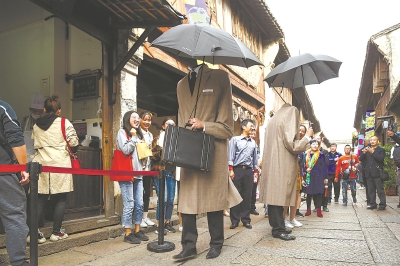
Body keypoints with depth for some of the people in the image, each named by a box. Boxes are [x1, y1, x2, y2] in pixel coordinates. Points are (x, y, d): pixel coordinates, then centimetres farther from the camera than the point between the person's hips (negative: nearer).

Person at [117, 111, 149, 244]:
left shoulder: (138, 134, 21)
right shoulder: (122, 132, -1)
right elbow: (125, 150, -14)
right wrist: (133, 137, -8)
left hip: (138, 173, 8)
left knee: (139, 204, 9)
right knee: (129, 205, -5)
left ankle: (137, 230, 19)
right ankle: (128, 233, 5)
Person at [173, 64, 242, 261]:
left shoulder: (219, 78, -2)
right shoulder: (181, 84, 14)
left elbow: (226, 126, -5)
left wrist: (204, 125, -17)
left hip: (213, 153, -4)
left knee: (214, 198, 7)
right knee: (187, 200, 3)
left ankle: (216, 244, 24)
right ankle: (189, 246, 15)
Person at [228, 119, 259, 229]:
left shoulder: (253, 142, 15)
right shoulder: (235, 139, 3)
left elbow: (255, 158, 18)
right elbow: (231, 155, -2)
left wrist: (255, 171, 12)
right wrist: (231, 170, -10)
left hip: (249, 170, 4)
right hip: (237, 169, -4)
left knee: (247, 195, 5)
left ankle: (246, 220, 13)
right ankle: (235, 220, 6)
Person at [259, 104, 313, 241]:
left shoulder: (272, 121, 18)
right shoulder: (288, 120, -7)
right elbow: (292, 145, -14)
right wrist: (307, 136, -1)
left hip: (271, 164, 9)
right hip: (282, 165, -9)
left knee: (274, 194, 10)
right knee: (280, 195, -7)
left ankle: (276, 226, 17)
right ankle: (278, 229, -4)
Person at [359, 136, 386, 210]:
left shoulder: (381, 150, 4)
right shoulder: (367, 150, 18)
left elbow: (381, 158, -14)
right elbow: (361, 159, 9)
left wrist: (372, 152, -19)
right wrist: (363, 153, -8)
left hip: (377, 173, -5)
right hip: (369, 173, 5)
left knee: (380, 190, -5)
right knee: (371, 190, 8)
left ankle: (382, 205, 0)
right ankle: (373, 204, 15)